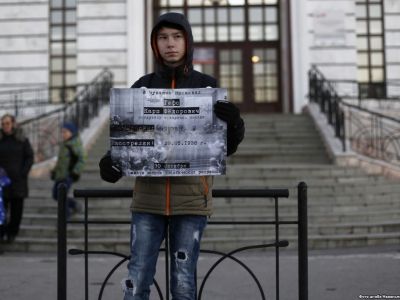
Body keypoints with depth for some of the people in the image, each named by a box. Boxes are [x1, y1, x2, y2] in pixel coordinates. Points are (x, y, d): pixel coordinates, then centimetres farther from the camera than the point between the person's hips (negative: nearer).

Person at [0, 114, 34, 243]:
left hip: (18, 180, 0)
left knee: (17, 207, 4)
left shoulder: (22, 140, 0)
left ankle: (12, 233, 15)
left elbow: (30, 157, 1)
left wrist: (23, 173, -9)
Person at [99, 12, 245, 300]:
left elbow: (226, 147, 5)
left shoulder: (207, 86, 4)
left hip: (191, 199, -1)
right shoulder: (143, 86, 7)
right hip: (148, 199, 1)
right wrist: (112, 162, -11)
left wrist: (234, 124, -18)